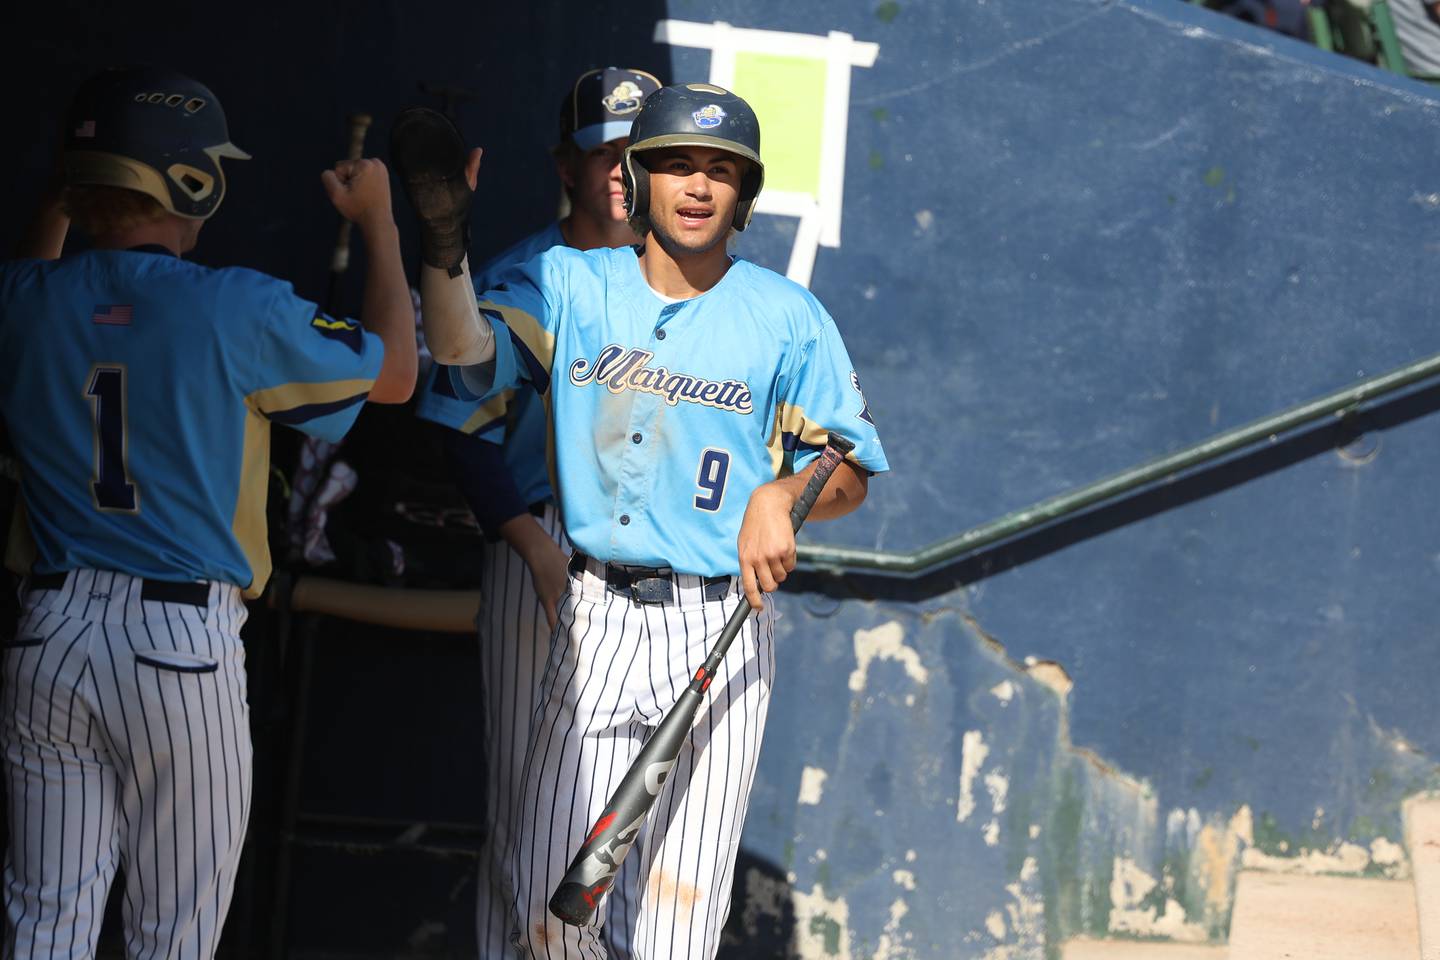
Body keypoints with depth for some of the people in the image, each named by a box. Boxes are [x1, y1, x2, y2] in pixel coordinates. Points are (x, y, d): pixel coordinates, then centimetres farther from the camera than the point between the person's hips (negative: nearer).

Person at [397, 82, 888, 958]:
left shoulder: (787, 316, 2)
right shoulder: (568, 284, 6)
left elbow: (852, 473, 4)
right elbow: (470, 358, -11)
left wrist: (780, 495, -16)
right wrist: (444, 235, -25)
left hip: (721, 628, -2)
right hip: (596, 616, 2)